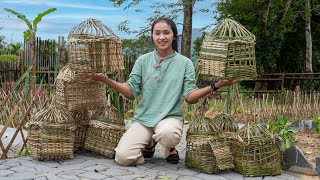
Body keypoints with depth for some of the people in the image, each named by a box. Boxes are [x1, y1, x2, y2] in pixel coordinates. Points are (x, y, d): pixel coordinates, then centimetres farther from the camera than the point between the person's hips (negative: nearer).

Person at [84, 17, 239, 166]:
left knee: (167, 133, -39)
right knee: (123, 157, -18)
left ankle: (169, 148, 2)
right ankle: (149, 142, 17)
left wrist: (215, 85, -19)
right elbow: (131, 92, -1)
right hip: (143, 117, 2)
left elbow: (190, 97, -5)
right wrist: (105, 79, -15)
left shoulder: (185, 63, 1)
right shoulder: (143, 61, 5)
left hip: (171, 117, -2)